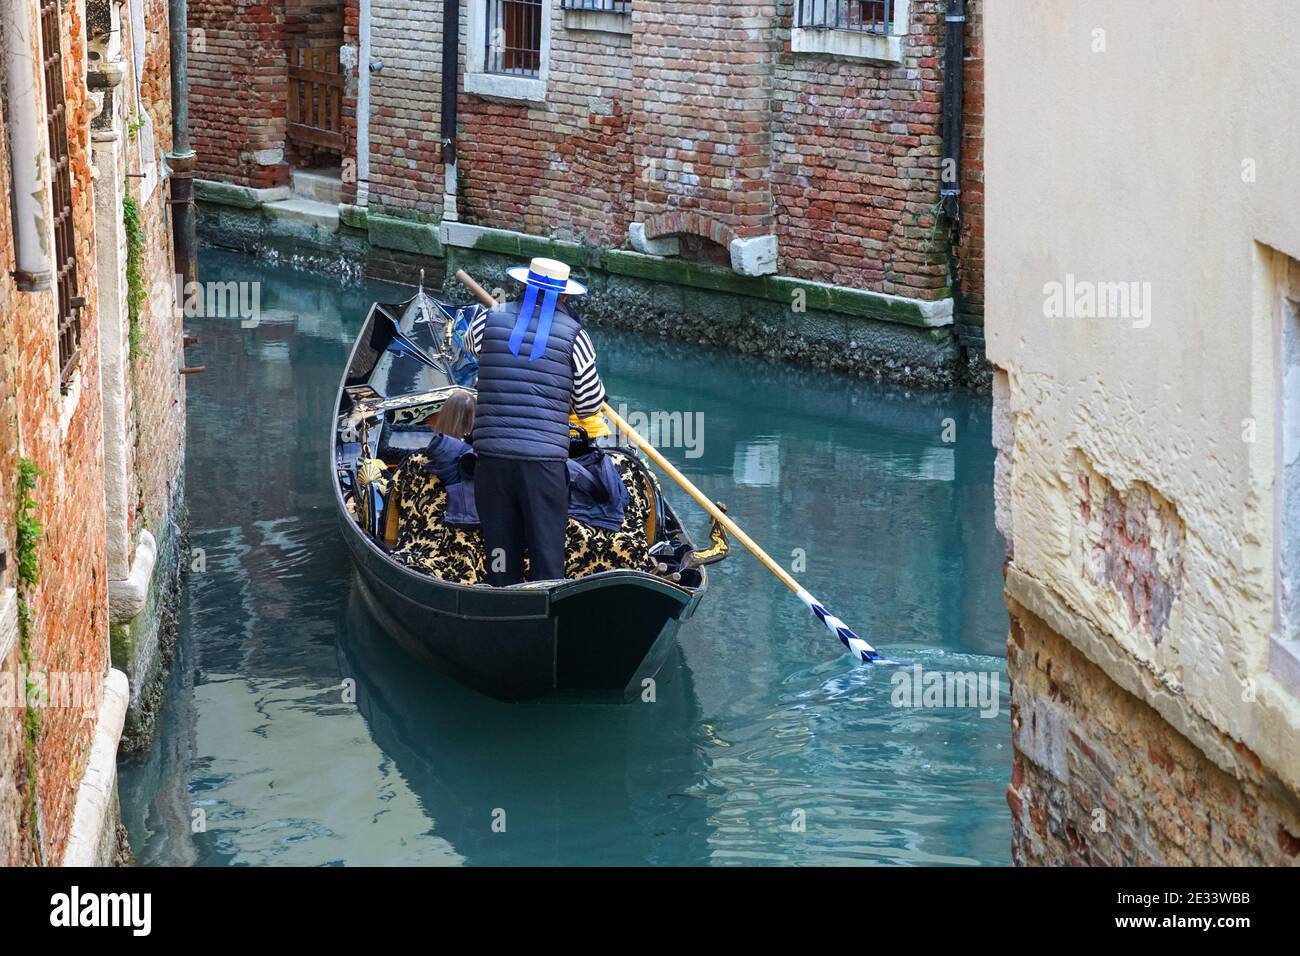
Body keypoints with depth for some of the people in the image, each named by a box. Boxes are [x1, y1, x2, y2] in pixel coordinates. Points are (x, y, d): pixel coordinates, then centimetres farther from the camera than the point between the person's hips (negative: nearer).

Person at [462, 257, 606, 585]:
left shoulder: (489, 320, 5)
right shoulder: (573, 335, -1)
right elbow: (589, 406, 6)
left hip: (491, 458, 2)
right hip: (545, 461, -2)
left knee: (500, 553, 9)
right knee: (548, 560, 2)